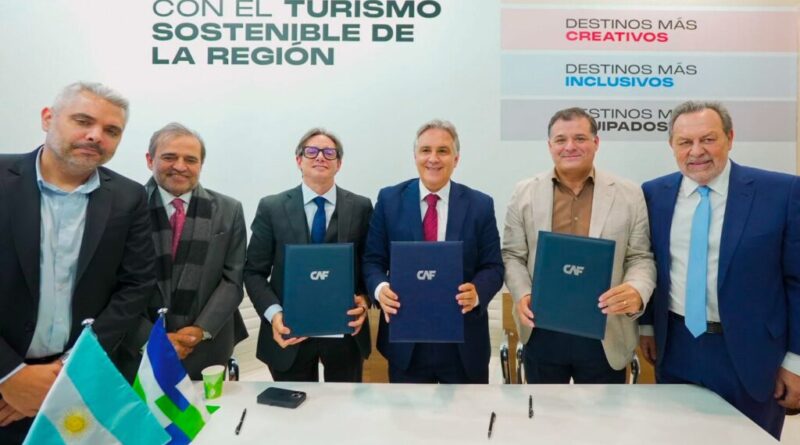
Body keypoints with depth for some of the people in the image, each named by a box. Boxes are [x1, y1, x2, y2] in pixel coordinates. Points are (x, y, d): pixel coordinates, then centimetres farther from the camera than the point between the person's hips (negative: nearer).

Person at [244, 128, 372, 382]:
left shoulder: (361, 207, 1)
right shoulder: (271, 208, -1)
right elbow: (254, 271, -1)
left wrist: (364, 299, -15)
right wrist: (273, 312, -17)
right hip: (290, 331, -1)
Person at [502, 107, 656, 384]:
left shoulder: (629, 194, 0)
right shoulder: (525, 193, 1)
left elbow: (640, 257, 1)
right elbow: (512, 255, 4)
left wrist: (637, 291, -20)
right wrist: (522, 295, -13)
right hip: (542, 334, 1)